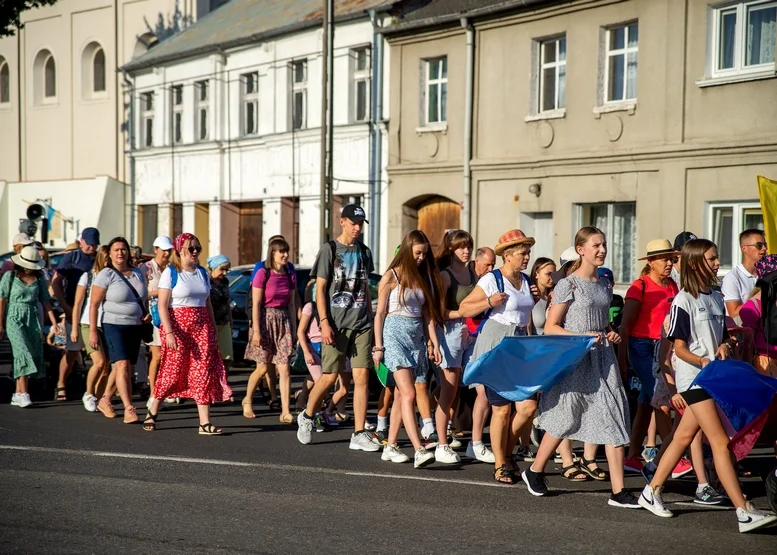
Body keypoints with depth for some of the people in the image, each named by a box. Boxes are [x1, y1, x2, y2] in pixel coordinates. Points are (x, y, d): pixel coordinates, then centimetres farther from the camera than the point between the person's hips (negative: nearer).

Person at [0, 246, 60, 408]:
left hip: (32, 319, 4)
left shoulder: (39, 279, 8)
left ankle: (17, 394, 10)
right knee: (23, 352, -18)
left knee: (32, 356, 2)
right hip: (14, 318, -4)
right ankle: (24, 394, -22)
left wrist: (54, 322, 0)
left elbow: (45, 300, 7)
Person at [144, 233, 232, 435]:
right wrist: (168, 332, -19)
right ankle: (152, 412, 22)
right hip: (178, 326, -5)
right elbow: (162, 305, -11)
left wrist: (213, 330, 11)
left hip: (201, 328, 5)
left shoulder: (202, 273, 13)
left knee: (204, 373, -1)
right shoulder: (170, 273, -5)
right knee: (172, 372, 1)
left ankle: (205, 423, -1)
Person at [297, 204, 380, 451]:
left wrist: (371, 319, 14)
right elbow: (320, 289, -5)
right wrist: (324, 322, -13)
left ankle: (359, 435, -2)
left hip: (361, 324, 4)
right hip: (336, 324, -4)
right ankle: (307, 416, 25)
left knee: (362, 377, -3)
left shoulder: (364, 252, 14)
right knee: (329, 377, -1)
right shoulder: (330, 250, -1)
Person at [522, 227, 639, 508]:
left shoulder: (605, 284, 12)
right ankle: (535, 471, 30)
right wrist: (582, 337, -20)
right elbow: (550, 328, -9)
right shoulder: (568, 285, -7)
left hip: (602, 357, 6)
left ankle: (618, 491, -4)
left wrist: (611, 334, 4)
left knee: (614, 418, -5)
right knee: (566, 420, 6)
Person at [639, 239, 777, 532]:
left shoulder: (716, 298, 13)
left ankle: (651, 492, 24)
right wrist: (701, 361, -27)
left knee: (683, 438, 12)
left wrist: (724, 346, -2)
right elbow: (679, 347, -10)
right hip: (693, 378, -8)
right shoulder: (684, 301, -10)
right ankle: (744, 512, -13)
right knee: (721, 443, -11)